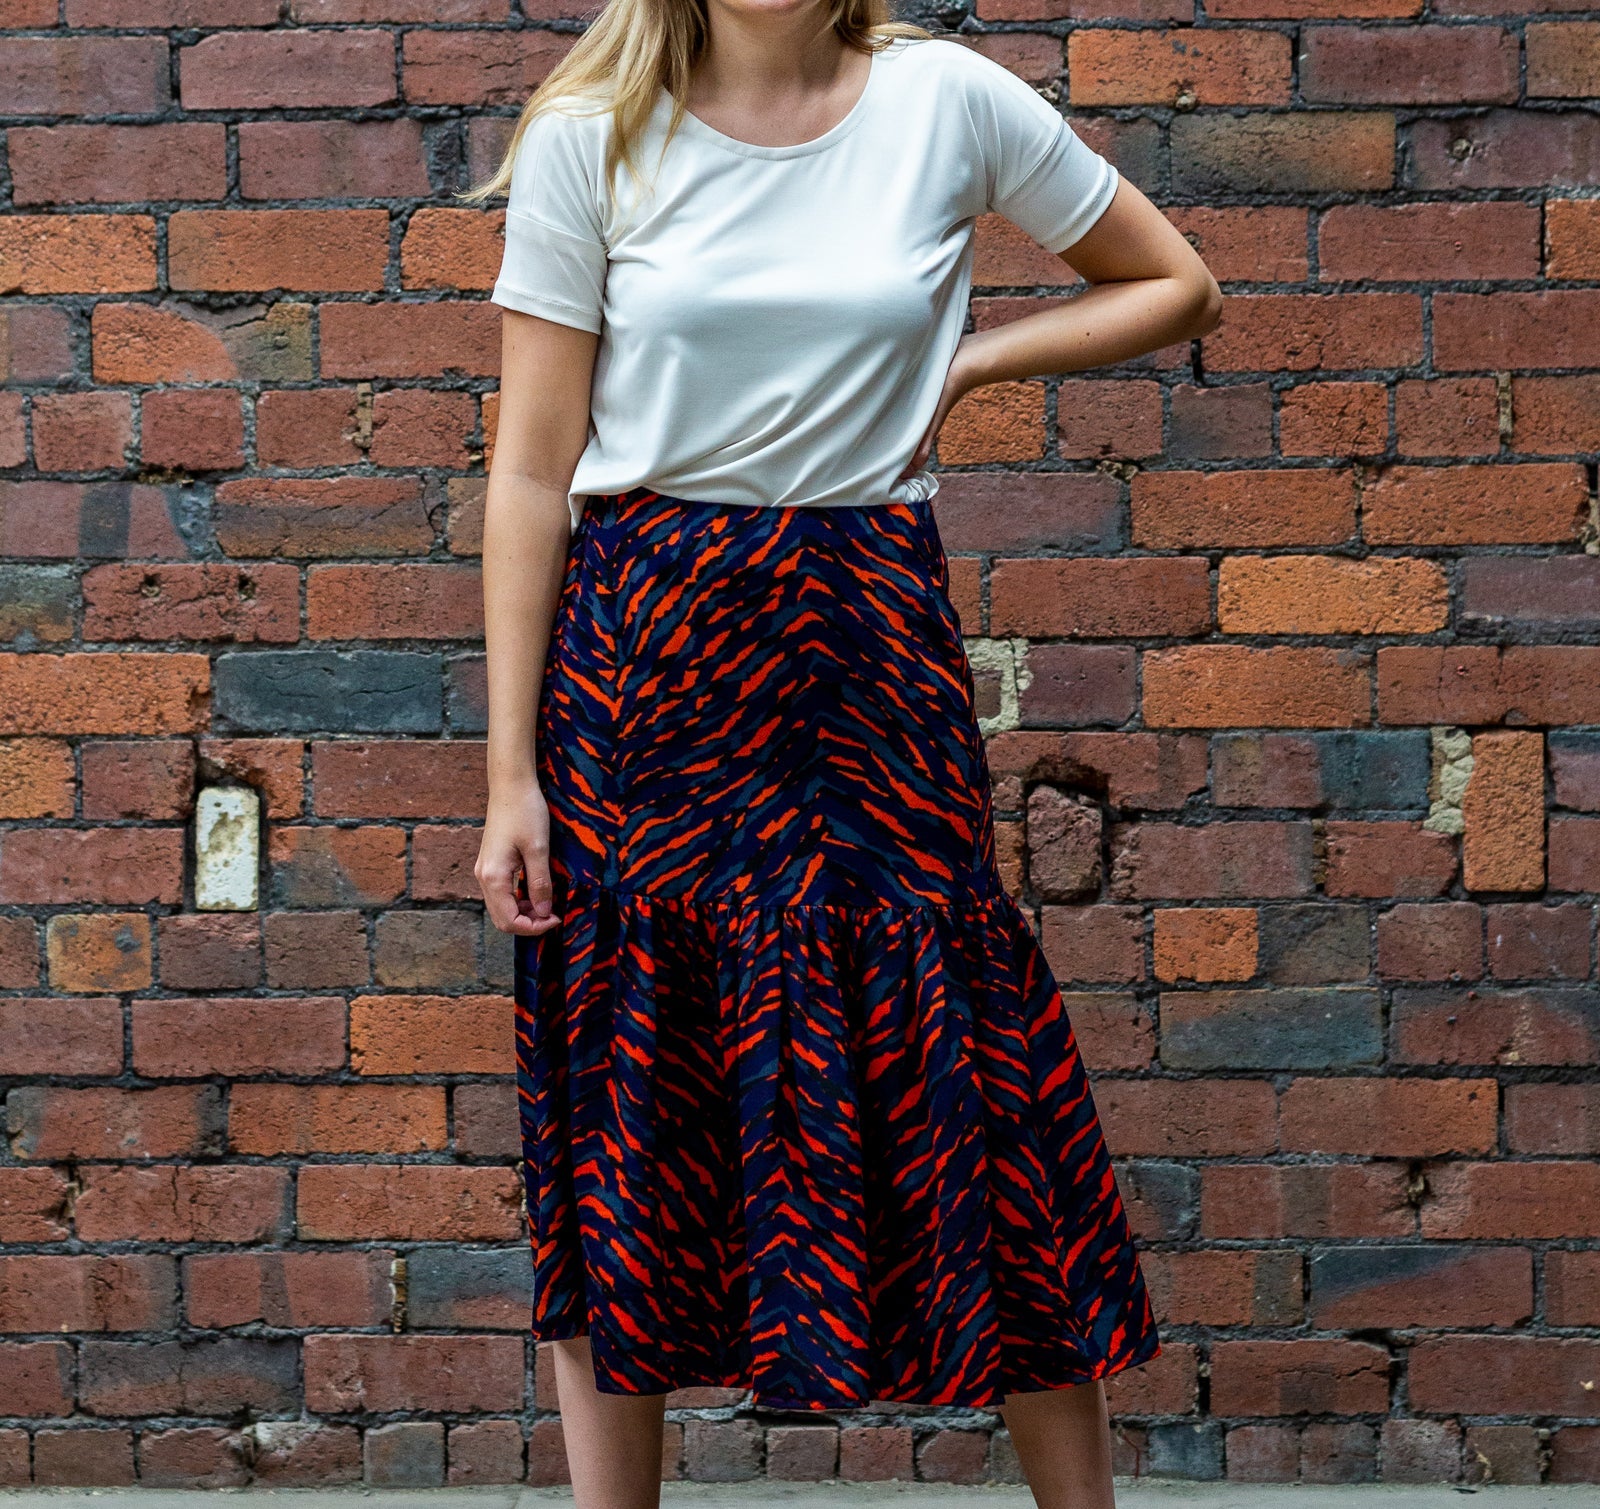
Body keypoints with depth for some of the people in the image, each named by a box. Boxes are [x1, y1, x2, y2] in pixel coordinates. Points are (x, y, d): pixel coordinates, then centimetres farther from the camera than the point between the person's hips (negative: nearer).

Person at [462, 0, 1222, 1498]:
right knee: (623, 1095, 5)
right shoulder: (589, 138, -1)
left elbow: (1177, 287, 13)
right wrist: (510, 770, -6)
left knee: (957, 1068, 3)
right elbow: (533, 470, -3)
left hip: (869, 644, 0)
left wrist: (966, 360, -2)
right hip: (641, 648, 0)